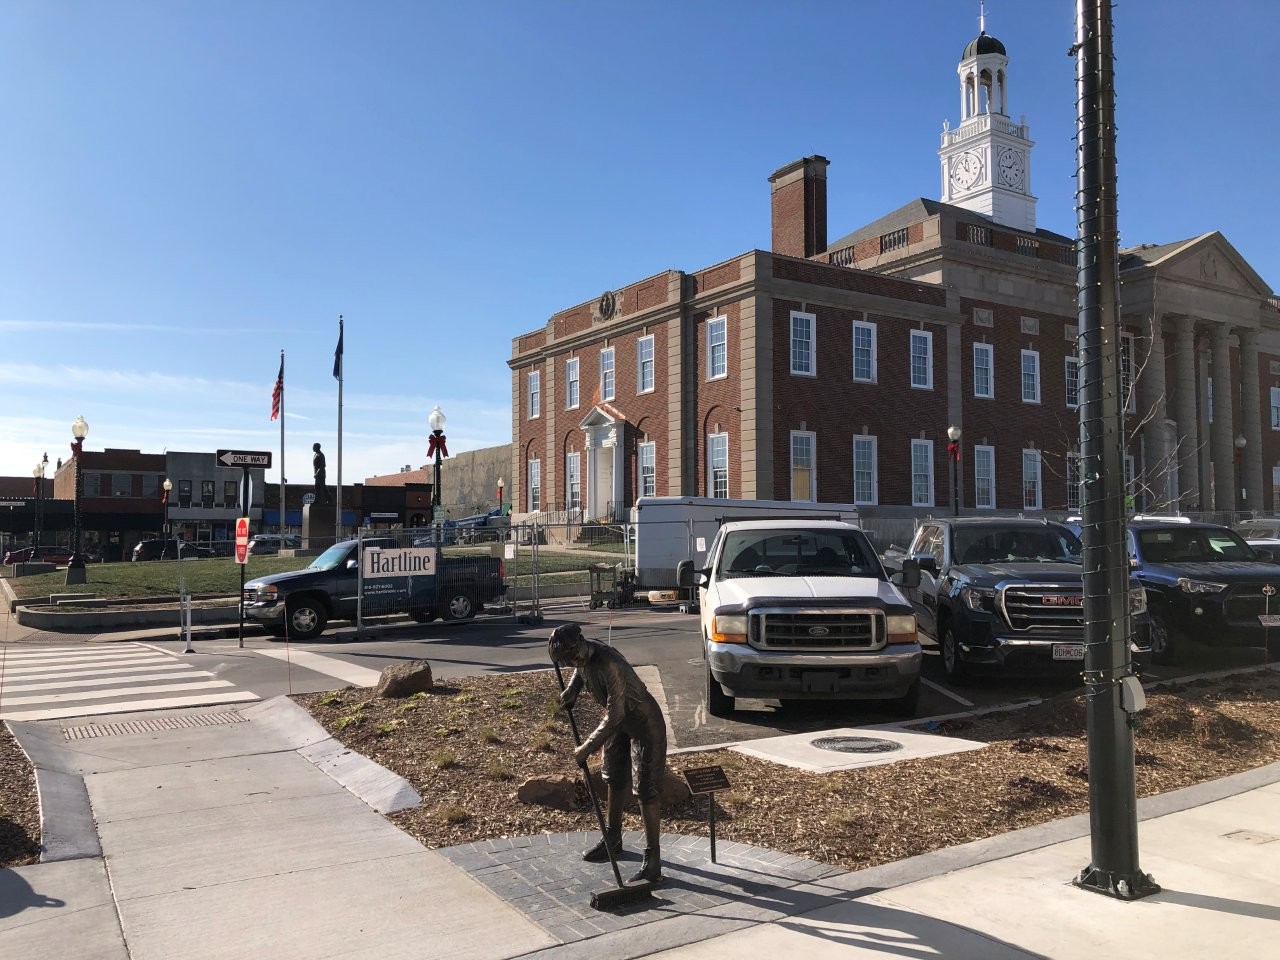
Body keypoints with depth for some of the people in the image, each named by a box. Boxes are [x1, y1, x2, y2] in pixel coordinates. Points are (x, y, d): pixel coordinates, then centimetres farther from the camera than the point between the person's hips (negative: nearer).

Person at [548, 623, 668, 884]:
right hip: (618, 720, 9)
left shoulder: (610, 665, -37)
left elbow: (614, 716, -33)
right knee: (614, 781, 21)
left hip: (644, 722, -9)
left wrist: (586, 748, -26)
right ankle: (612, 840, 39)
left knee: (645, 789, -10)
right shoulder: (584, 655, -12)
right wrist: (572, 689, -4)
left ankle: (653, 860, -6)